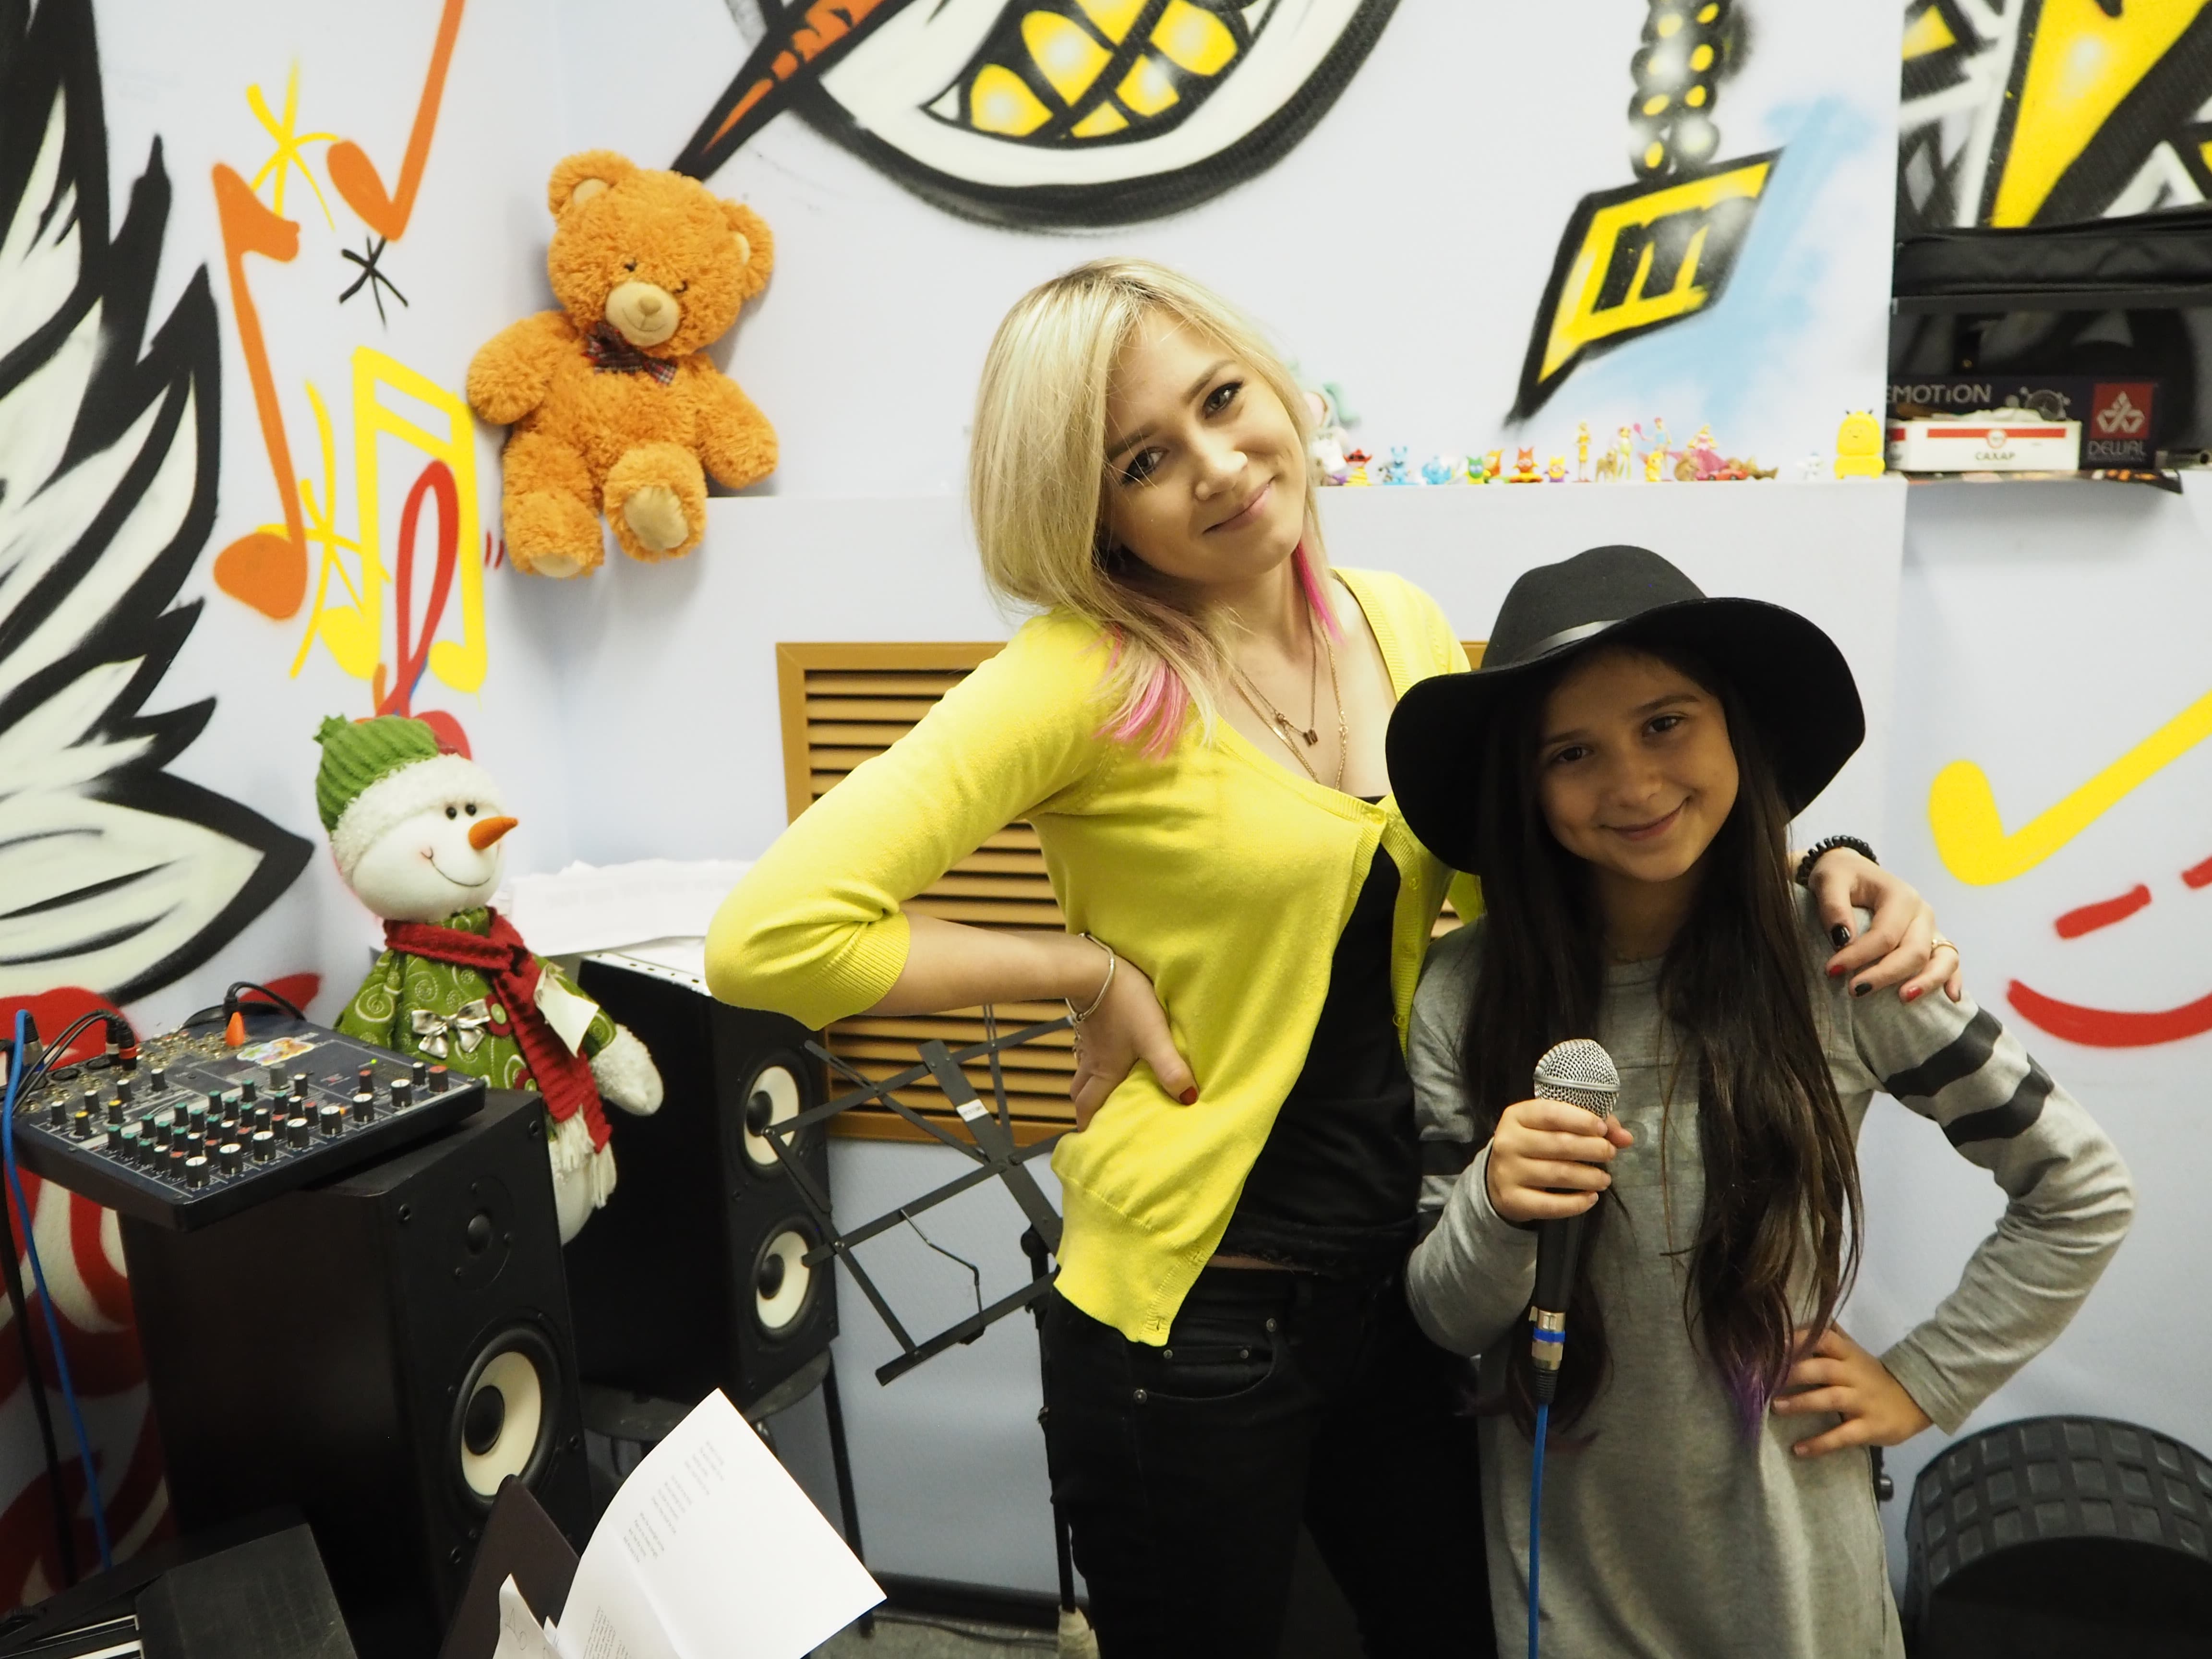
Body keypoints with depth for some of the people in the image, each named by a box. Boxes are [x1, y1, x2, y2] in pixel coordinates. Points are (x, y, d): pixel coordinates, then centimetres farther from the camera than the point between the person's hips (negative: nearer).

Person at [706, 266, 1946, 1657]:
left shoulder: (1401, 625, 0)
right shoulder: (1085, 678, -18)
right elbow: (772, 937, -25)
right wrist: (1089, 969, -19)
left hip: (1404, 1276, 6)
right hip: (1189, 1321, -5)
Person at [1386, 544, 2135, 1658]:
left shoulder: (1836, 967, -15)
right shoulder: (1466, 993, -14)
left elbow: (2083, 1195, 0)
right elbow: (1449, 1323, -8)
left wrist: (1924, 1383, -2)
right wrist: (1493, 1213, -27)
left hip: (1788, 1555, 0)